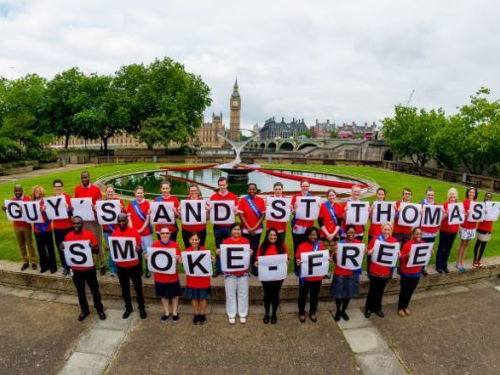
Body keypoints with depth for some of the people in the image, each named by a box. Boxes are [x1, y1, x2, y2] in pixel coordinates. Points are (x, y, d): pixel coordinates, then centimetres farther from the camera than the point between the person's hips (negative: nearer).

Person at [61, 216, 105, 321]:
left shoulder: (90, 235, -10)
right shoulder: (68, 236, -2)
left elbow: (97, 251, -7)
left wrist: (92, 248, -28)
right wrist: (62, 249, -14)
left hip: (89, 268, -3)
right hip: (75, 269, 3)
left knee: (94, 289, 9)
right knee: (80, 291, 17)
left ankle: (99, 309, 26)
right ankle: (84, 310, 35)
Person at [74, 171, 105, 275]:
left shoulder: (96, 189, -3)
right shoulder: (77, 189, 7)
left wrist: (95, 207, -22)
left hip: (94, 219, -3)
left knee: (97, 242, 1)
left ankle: (102, 265, 11)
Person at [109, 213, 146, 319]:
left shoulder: (135, 232, -9)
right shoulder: (114, 233, -1)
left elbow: (139, 249, -4)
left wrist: (139, 250, -27)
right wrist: (110, 249, -15)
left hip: (134, 266, -2)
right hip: (121, 267, 3)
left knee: (138, 288, 7)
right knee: (125, 289, 16)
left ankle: (142, 308, 23)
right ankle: (128, 308, 34)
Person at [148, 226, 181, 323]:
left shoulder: (175, 245, -10)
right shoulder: (155, 244, -7)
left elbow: (179, 261, -5)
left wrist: (178, 258, -26)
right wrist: (147, 256, -16)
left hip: (172, 275, -1)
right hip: (160, 275, 1)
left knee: (174, 294, 14)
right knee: (163, 294, 17)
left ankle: (175, 312, 34)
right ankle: (166, 312, 38)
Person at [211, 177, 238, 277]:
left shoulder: (233, 196, 2)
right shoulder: (213, 197, 5)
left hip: (229, 226, -1)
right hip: (217, 226, 1)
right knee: (218, 248, 10)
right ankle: (218, 269, 19)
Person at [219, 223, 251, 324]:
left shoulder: (246, 241, 0)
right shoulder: (226, 241, -2)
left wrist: (250, 254, -18)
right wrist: (219, 253, -18)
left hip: (243, 272, 1)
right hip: (229, 272, 0)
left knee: (243, 294, 10)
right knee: (230, 294, 8)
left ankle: (243, 314, 24)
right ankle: (231, 315, 23)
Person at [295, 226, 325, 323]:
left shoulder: (320, 244, -2)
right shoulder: (302, 246, -10)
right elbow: (297, 258, -6)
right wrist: (298, 262, -27)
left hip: (317, 276, 2)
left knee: (314, 295, 18)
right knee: (302, 295, 13)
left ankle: (312, 313, 39)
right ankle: (301, 313, 34)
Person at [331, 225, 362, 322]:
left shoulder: (359, 243, -3)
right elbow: (335, 260, -10)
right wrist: (335, 253, -30)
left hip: (353, 273, 3)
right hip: (340, 273, -3)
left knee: (349, 293, 16)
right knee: (339, 293, 9)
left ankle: (343, 311, 39)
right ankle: (338, 311, 34)